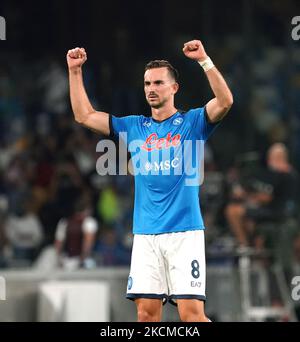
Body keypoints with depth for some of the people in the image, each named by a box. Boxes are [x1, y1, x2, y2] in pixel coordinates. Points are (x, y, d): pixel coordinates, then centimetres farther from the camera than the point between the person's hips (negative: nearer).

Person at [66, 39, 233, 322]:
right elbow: (84, 116, 15)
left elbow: (225, 101, -14)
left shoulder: (192, 122, 4)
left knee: (192, 314, -11)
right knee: (147, 312, 0)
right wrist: (75, 71, 8)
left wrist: (204, 60, -23)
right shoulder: (134, 127, 15)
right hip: (145, 234, 4)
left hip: (184, 232, -4)